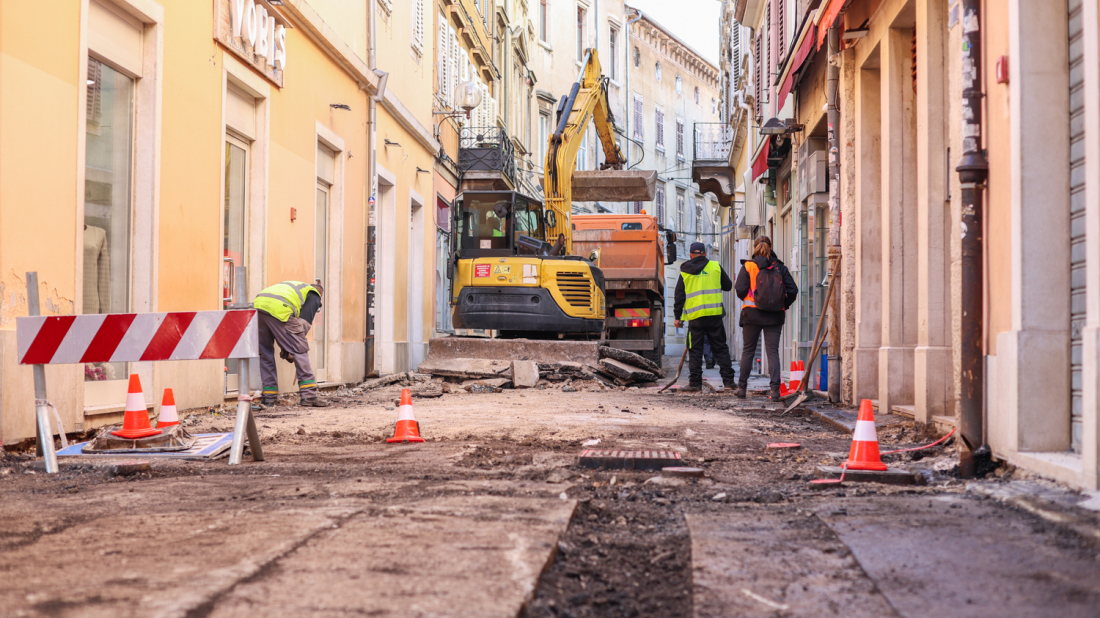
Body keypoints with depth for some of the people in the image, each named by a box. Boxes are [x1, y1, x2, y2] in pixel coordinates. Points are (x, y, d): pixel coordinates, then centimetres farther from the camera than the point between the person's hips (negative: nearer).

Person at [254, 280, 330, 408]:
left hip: (257, 305, 7)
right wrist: (290, 350, 9)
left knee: (265, 354, 17)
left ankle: (269, 398, 18)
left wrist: (285, 349, 29)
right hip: (279, 310, -7)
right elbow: (304, 322, 6)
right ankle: (309, 395, -2)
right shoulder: (314, 295, 21)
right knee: (300, 351, 2)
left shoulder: (293, 287, 40)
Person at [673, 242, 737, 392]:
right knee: (720, 348, 7)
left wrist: (677, 316, 12)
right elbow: (728, 286, 12)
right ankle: (728, 380, 5)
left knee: (695, 351, 4)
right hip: (714, 314, 1)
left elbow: (679, 296, 7)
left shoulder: (685, 272, 7)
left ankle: (695, 383, 2)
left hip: (695, 317, 0)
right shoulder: (715, 266, 5)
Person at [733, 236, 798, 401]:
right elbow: (793, 290, -1)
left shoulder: (748, 266, -3)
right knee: (773, 351, 1)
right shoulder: (780, 267, 3)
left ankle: (742, 387, 16)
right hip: (775, 315, 1)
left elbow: (740, 290, -9)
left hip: (752, 313, -1)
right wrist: (783, 305, 14)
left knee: (748, 350, 11)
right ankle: (775, 388, -9)